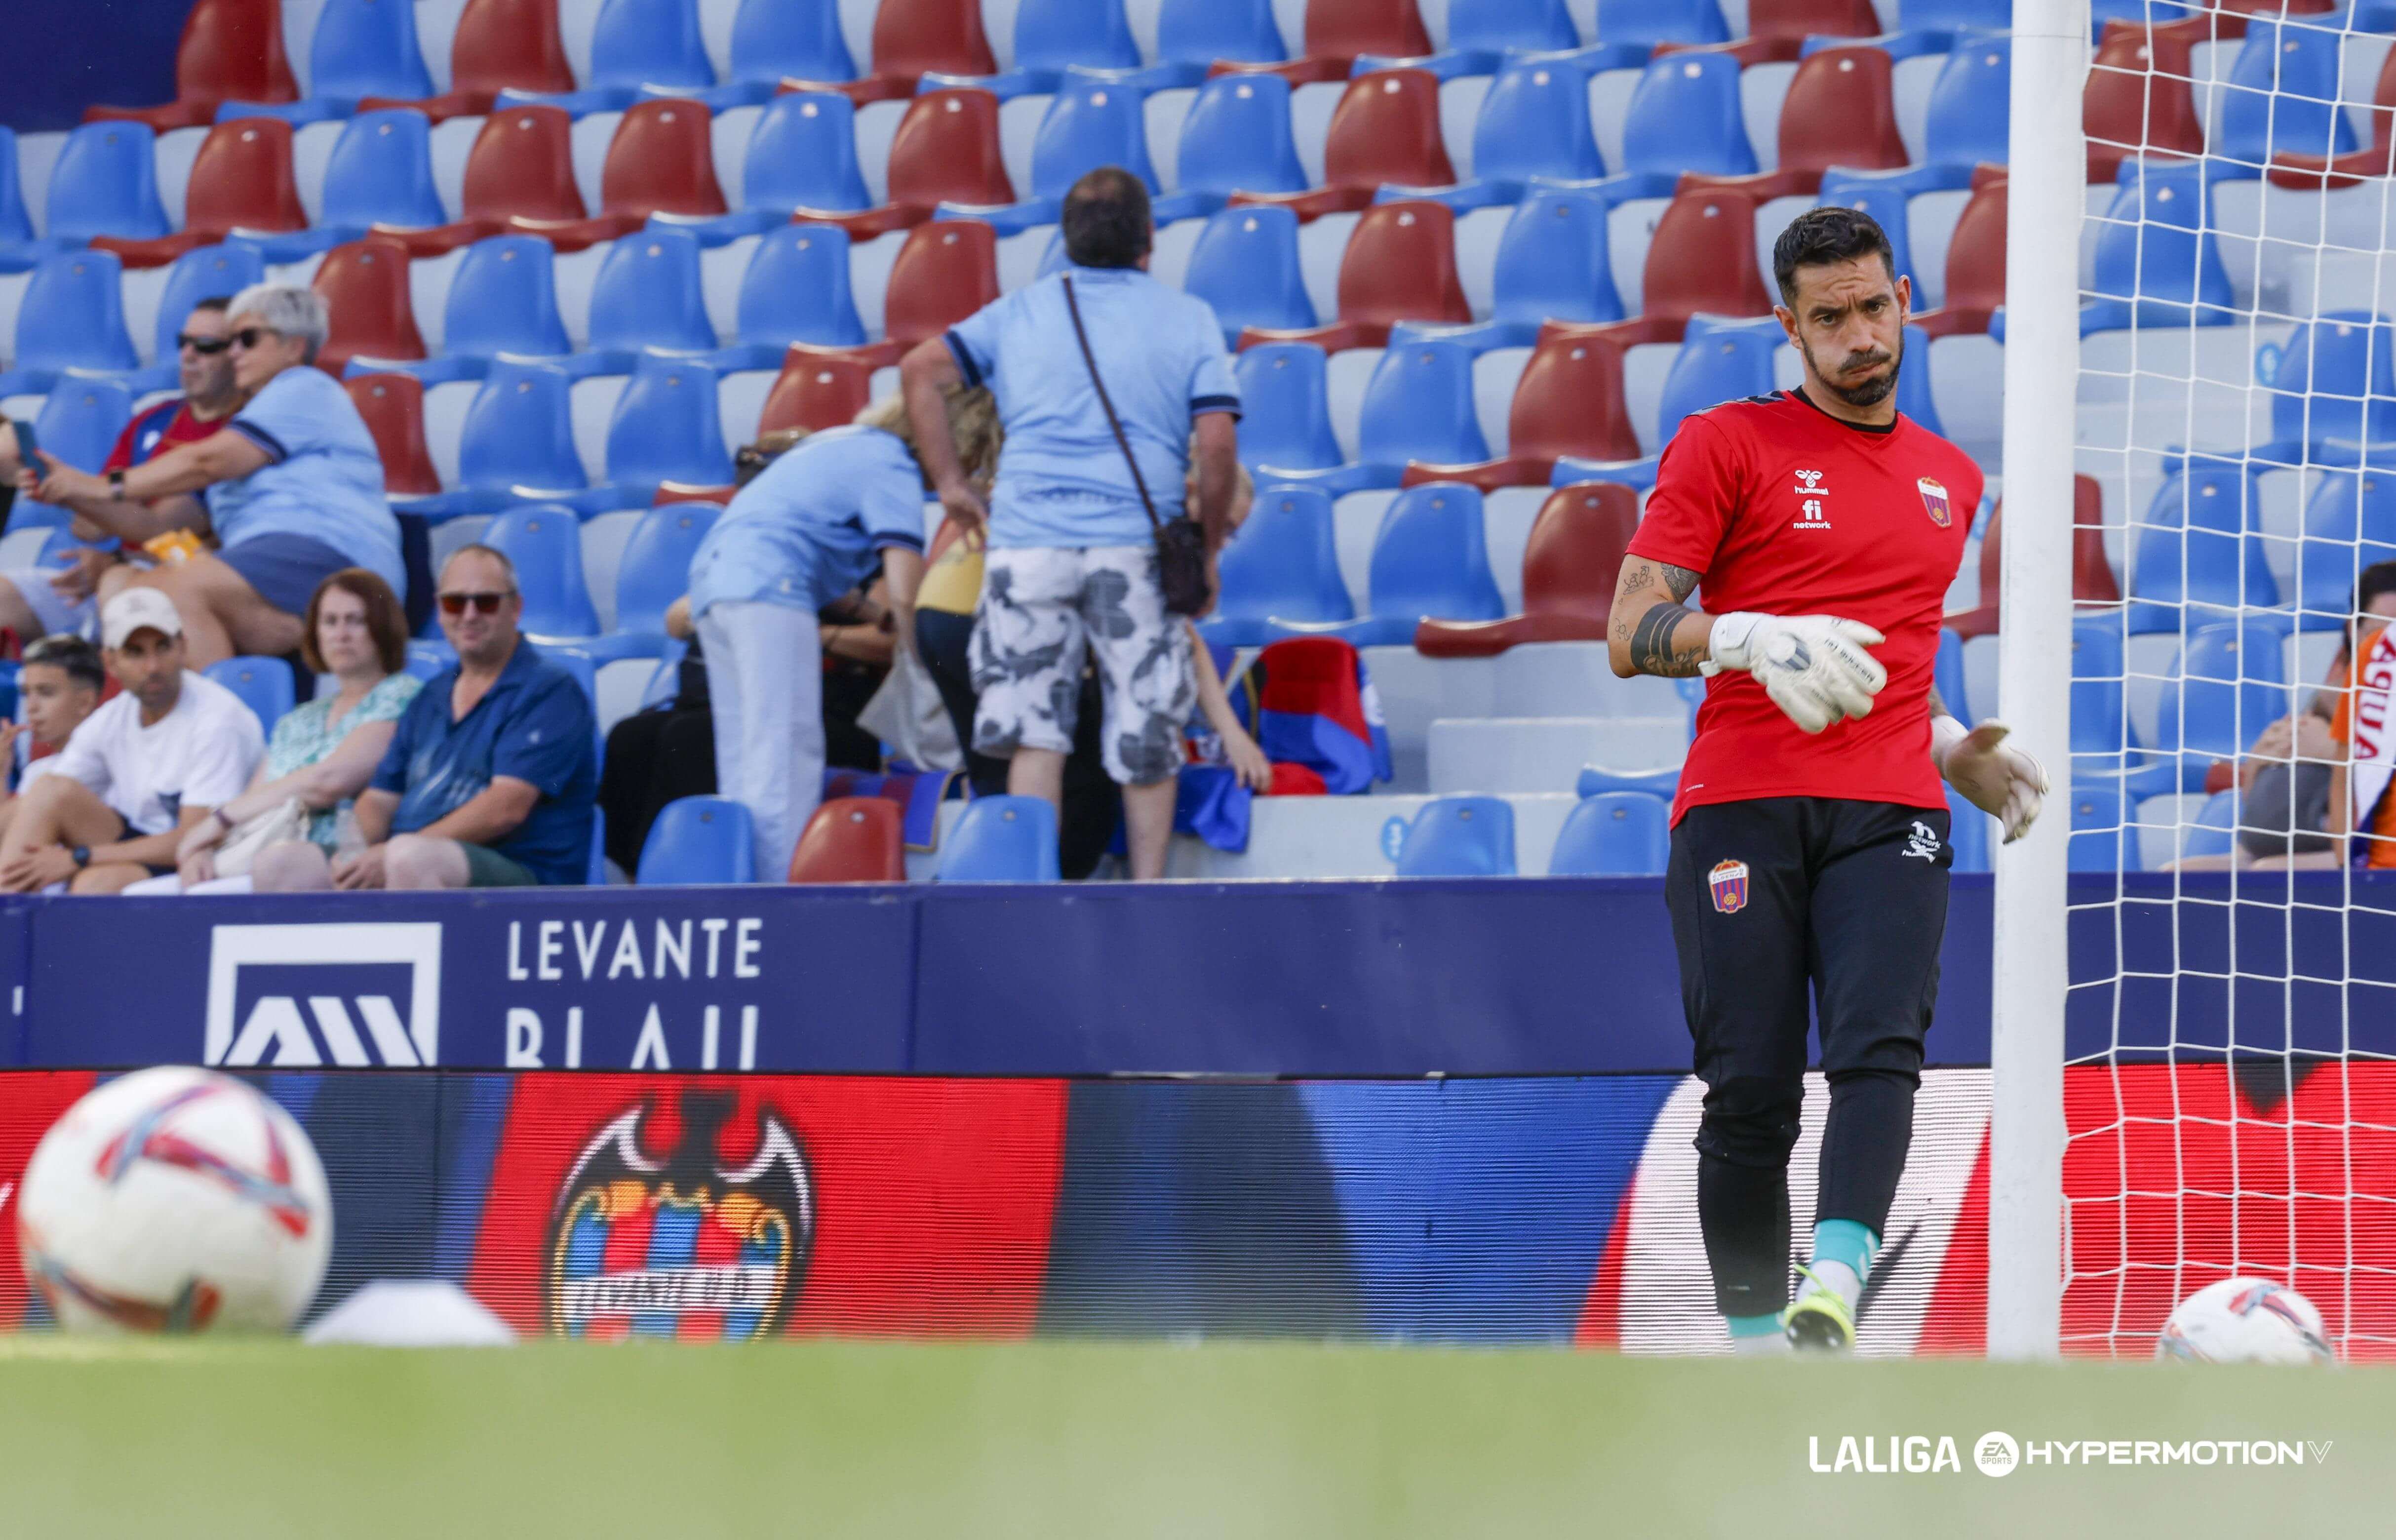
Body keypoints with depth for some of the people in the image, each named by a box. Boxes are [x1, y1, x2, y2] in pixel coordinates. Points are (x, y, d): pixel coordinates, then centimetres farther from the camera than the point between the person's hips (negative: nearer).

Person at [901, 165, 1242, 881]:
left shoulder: (1019, 313, 13)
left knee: (1034, 735, 3)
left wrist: (949, 480, 10)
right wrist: (1207, 546, 9)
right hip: (1136, 547, -1)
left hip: (1027, 545, 1)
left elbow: (920, 370, 4)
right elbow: (1218, 446, -3)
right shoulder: (1189, 320, 6)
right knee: (1148, 736, 7)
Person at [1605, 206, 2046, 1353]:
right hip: (1742, 807, -3)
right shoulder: (1726, 444, 6)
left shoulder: (1952, 478, 23)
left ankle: (1833, 1290, -38)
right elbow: (1630, 635, 0)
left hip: (1888, 813, 3)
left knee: (1878, 1051, -22)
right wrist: (1750, 641, -18)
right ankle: (1753, 1347, 1)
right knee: (1750, 1093, -8)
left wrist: (1952, 747, 19)